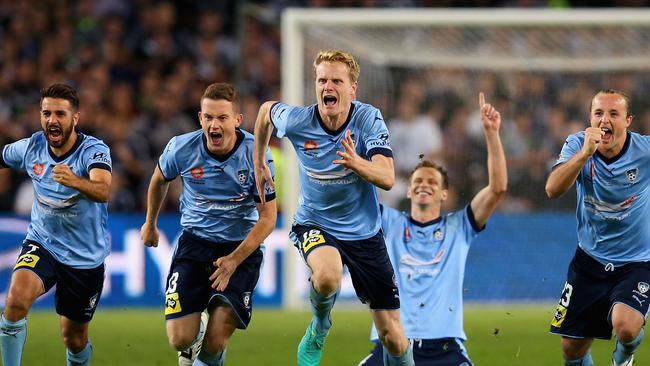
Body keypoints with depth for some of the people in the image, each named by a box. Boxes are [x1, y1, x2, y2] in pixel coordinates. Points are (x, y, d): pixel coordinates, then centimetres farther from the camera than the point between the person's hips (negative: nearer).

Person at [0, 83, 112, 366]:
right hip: (42, 244, 2)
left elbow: (103, 191, -42)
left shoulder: (94, 150, -21)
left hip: (86, 257, -2)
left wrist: (76, 182, -62)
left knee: (75, 339, 10)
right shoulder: (31, 147, -8)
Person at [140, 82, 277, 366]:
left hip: (241, 247, -2)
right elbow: (159, 180, 13)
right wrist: (150, 224, 27)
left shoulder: (256, 155, -17)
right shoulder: (181, 148, -11)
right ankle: (194, 338, 29)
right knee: (180, 339, -10)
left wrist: (234, 260, -22)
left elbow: (268, 217, -11)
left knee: (216, 343, -13)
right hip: (195, 243, 2)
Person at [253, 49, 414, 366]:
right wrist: (258, 163, 16)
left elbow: (387, 179, -29)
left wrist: (356, 163, -49)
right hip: (314, 224, -1)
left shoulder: (368, 119, -18)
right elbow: (266, 110, 8)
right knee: (328, 276, -37)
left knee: (393, 338, 0)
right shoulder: (297, 120, -16)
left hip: (364, 232, 1)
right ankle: (318, 330, -3)